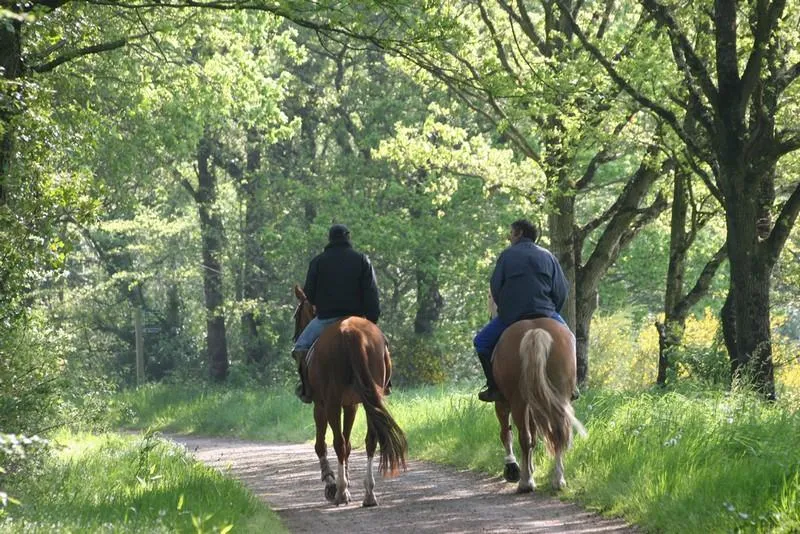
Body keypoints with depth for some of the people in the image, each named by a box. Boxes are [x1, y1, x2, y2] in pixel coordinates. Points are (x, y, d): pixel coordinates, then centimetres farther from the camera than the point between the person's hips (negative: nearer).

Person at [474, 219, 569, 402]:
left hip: (511, 316, -2)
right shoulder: (548, 256, 13)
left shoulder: (507, 255, 6)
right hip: (545, 315, 2)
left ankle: (494, 387, 2)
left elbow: (495, 287, 3)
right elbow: (562, 290, 8)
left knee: (481, 342, 15)